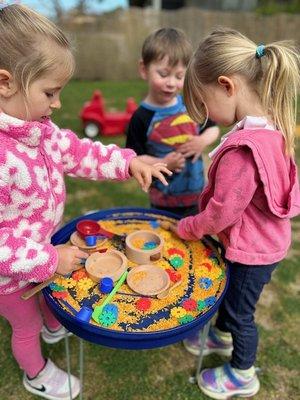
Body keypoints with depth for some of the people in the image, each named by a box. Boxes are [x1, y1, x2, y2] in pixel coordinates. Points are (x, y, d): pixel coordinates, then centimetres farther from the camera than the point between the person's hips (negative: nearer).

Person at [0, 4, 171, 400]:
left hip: (41, 251, 7)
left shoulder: (36, 128, -12)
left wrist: (128, 162, -12)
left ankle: (54, 327, 70)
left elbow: (76, 152, 0)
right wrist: (49, 259, -30)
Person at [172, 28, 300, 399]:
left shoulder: (242, 150, -36)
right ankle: (223, 336, 58)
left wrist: (185, 227, -9)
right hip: (262, 241, 8)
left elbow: (221, 214, -26)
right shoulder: (270, 127, -7)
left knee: (239, 311, 16)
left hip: (251, 251, -8)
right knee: (229, 294, 30)